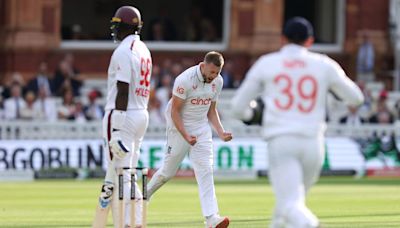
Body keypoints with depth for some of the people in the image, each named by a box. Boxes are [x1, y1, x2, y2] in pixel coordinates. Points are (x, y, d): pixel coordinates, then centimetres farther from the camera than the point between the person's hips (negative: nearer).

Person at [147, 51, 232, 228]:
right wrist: (185, 136, -26)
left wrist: (221, 132, -4)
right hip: (180, 127, -5)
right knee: (168, 171, 5)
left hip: (202, 129, 5)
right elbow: (175, 111, -17)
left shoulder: (217, 81, -2)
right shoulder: (185, 80, -22)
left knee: (205, 170, -8)